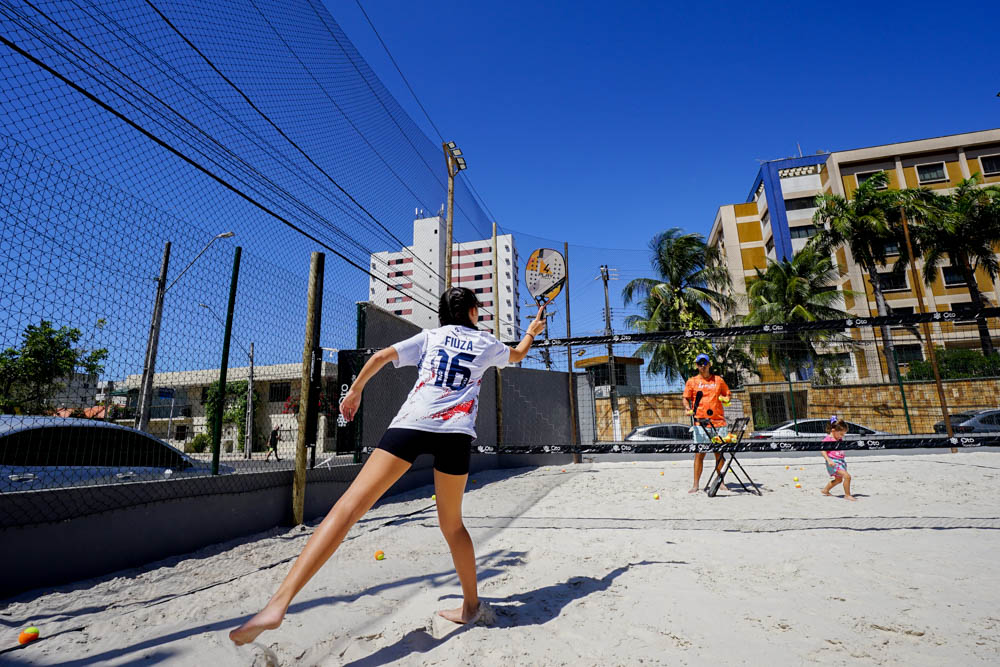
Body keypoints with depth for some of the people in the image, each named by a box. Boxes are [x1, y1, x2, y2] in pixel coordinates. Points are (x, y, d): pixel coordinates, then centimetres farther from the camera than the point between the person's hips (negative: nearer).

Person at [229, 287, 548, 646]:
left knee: (348, 506, -8)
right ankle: (470, 605, 30)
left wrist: (355, 390, 24)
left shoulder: (430, 336, 21)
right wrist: (532, 332, 62)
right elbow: (518, 354, 43)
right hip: (456, 431, 2)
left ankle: (279, 602, -18)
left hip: (411, 423, -1)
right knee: (452, 524, 19)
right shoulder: (487, 342, 23)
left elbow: (381, 355, 13)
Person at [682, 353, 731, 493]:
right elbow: (686, 398, 7)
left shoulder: (718, 380, 14)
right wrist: (687, 408, -13)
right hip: (700, 422, -2)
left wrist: (726, 399, 0)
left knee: (720, 453, 4)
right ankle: (696, 484, 0)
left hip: (718, 421, 2)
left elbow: (727, 394, 23)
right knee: (699, 453, -4)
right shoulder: (692, 381, 9)